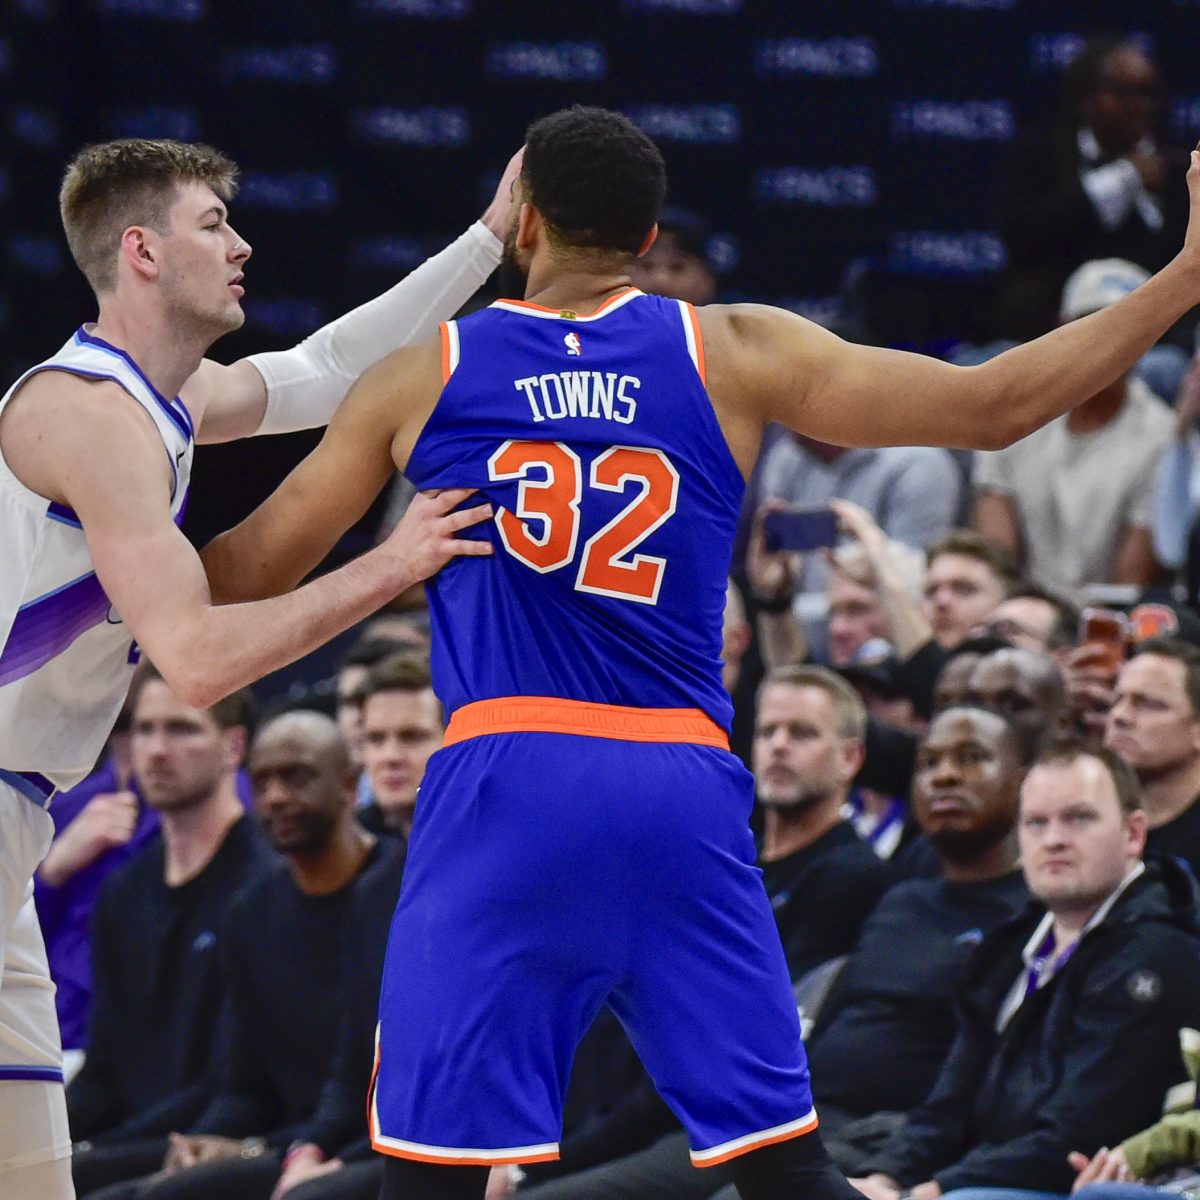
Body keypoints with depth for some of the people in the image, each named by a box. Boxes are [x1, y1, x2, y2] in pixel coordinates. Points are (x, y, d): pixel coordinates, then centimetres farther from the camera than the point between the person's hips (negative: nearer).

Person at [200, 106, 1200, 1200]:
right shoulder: (734, 352, 8)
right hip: (684, 788, 1)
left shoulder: (419, 378, 9)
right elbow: (988, 408, 4)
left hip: (505, 786, -1)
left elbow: (252, 573, 16)